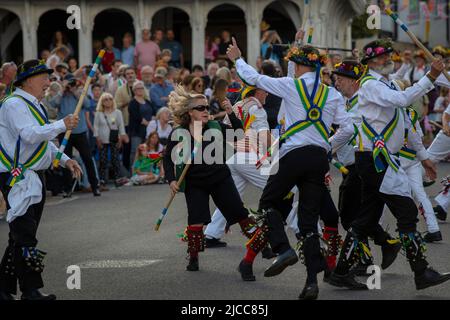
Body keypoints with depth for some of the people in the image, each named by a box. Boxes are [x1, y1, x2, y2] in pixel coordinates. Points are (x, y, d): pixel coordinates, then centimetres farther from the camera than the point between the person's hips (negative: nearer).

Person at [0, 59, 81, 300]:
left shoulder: (34, 106, 19)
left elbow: (43, 140, 29)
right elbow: (29, 135, -26)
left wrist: (65, 160, 18)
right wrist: (62, 125, -25)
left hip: (34, 178, 10)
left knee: (21, 237, 12)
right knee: (25, 237, -11)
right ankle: (31, 291, -11)